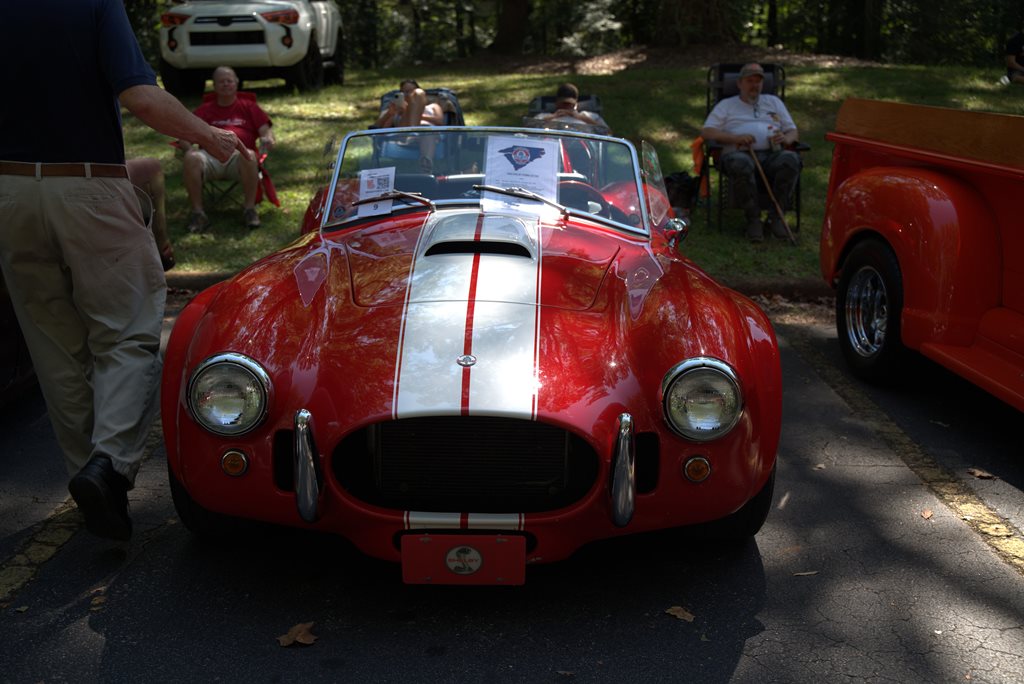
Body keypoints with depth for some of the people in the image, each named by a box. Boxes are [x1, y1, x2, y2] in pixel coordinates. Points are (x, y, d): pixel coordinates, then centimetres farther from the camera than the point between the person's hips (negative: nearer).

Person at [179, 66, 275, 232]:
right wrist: (188, 148, -6)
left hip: (239, 154, -1)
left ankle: (249, 209, -28)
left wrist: (267, 139, -10)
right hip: (210, 156, 1)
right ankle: (198, 213, -29)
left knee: (248, 156, -40)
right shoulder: (206, 109, 30)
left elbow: (266, 130, 17)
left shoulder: (248, 106, 28)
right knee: (190, 159, -34)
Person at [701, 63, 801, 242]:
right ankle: (753, 218, -25)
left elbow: (793, 132, 25)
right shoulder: (726, 105, 23)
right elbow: (706, 132, 7)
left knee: (791, 159, -34)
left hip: (771, 155, 2)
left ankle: (776, 215, -23)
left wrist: (786, 138, -2)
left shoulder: (773, 102, 32)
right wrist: (735, 138, -10)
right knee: (740, 164, -41)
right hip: (740, 154, -2)